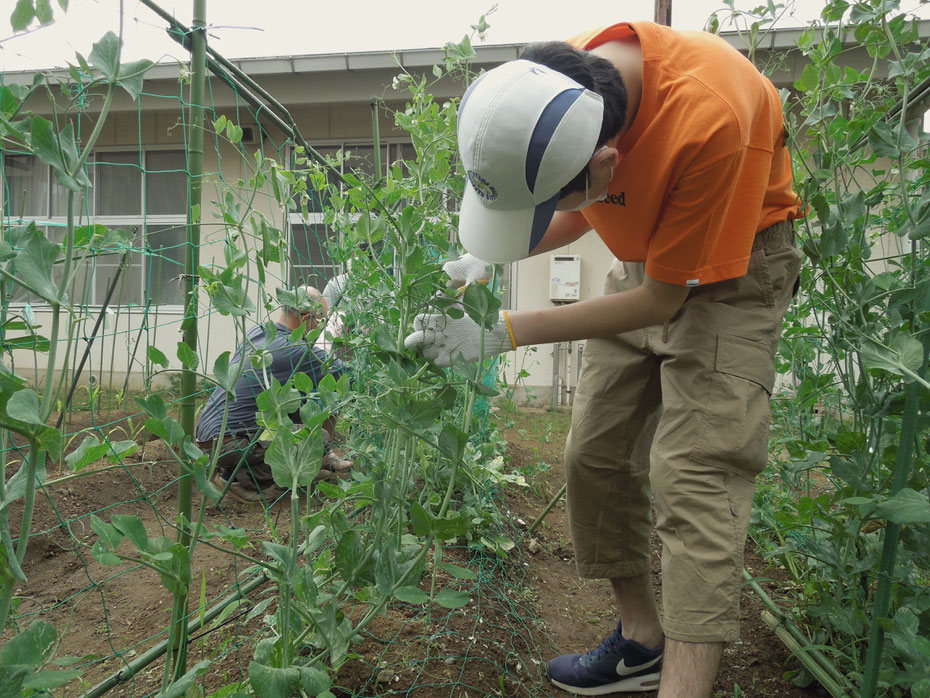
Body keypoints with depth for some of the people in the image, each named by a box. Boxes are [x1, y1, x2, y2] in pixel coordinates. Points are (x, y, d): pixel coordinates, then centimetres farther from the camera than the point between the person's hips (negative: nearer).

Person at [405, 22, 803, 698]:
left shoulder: (708, 119, -36)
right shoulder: (555, 84, -16)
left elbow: (662, 298, -26)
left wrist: (507, 332, -26)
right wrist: (491, 258, -14)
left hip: (730, 264, -5)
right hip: (642, 260, 6)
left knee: (696, 475, -19)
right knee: (595, 457, 3)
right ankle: (643, 639, 19)